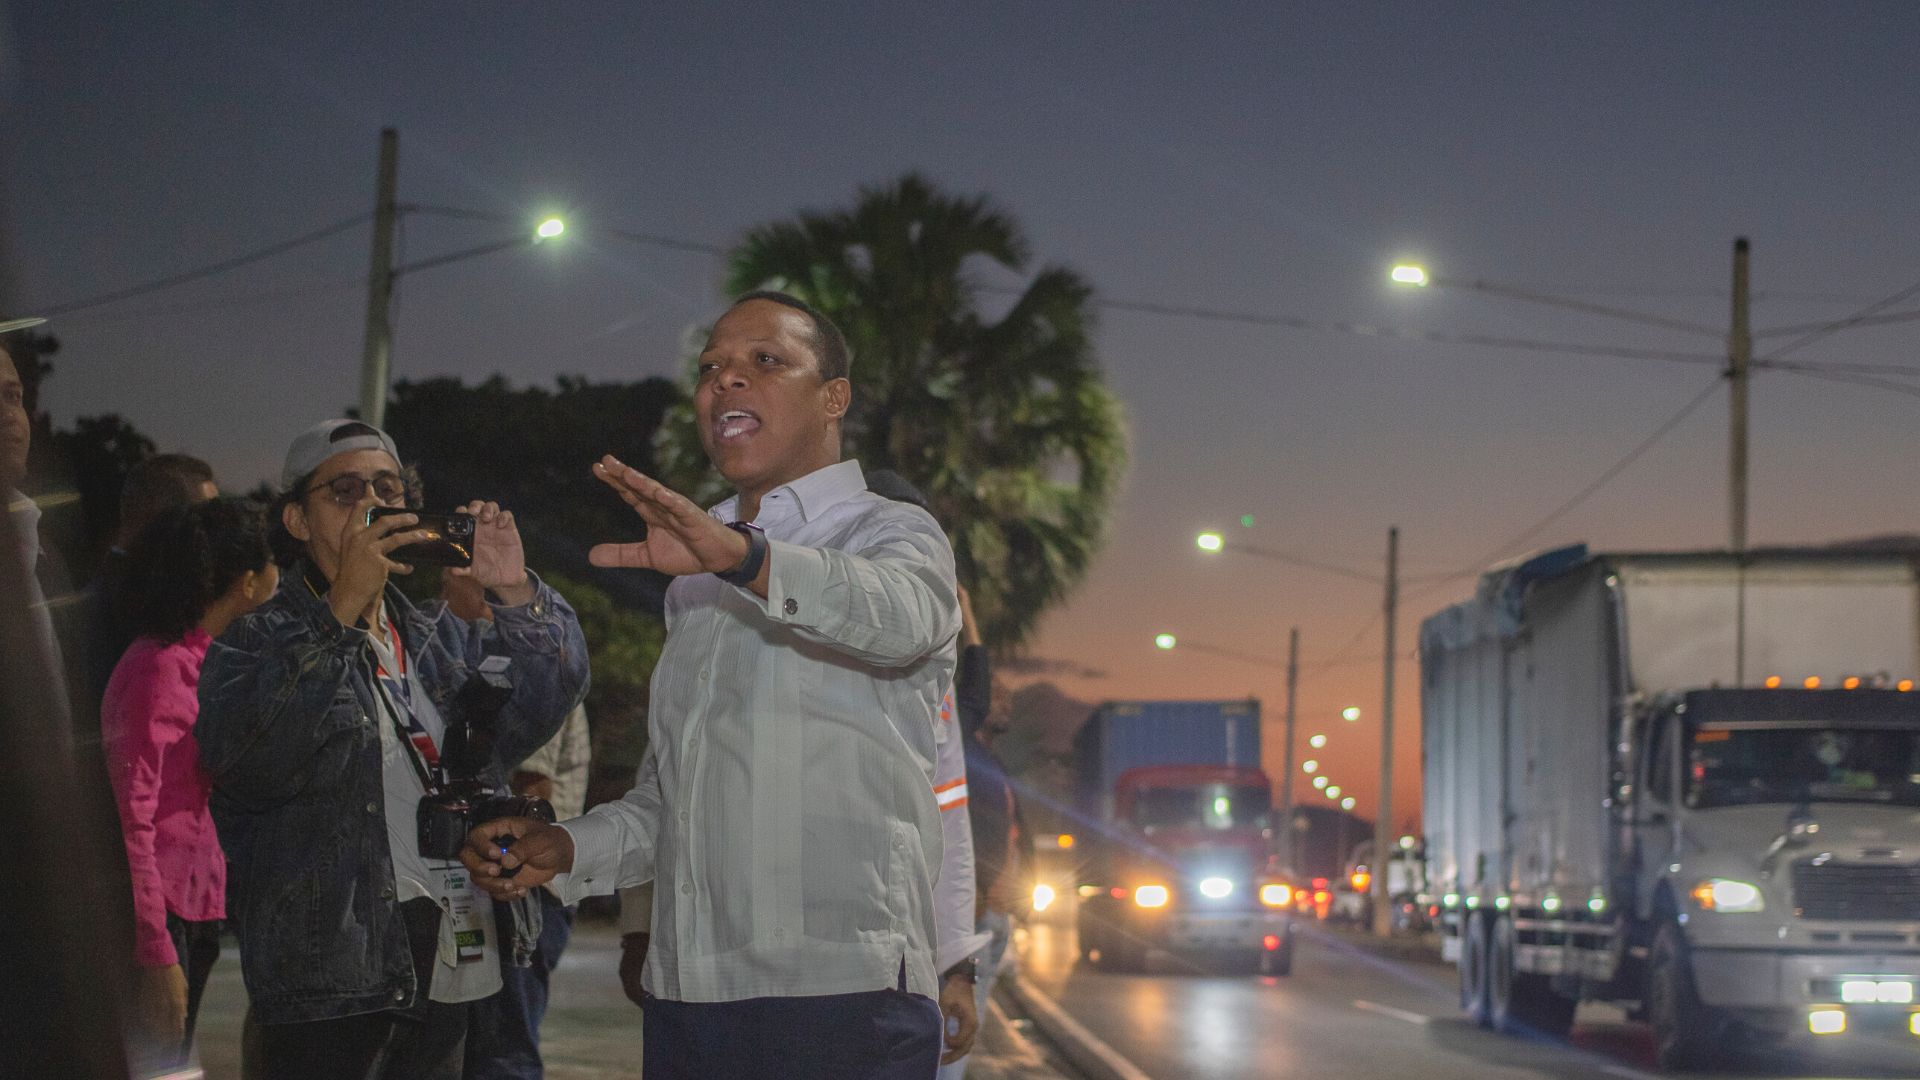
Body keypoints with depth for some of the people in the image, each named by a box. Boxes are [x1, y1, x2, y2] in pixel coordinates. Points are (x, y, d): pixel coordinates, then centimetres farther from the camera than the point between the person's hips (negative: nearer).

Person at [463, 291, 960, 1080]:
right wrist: (568, 851, 9)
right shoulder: (697, 580, 24)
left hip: (840, 994, -7)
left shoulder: (891, 535, 1)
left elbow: (899, 616, -25)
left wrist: (744, 557, -41)